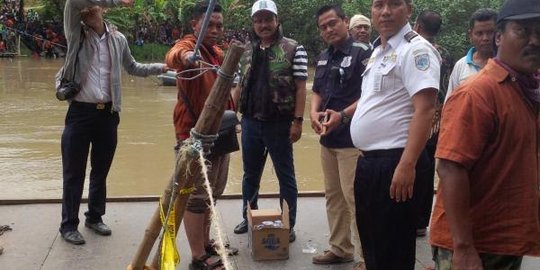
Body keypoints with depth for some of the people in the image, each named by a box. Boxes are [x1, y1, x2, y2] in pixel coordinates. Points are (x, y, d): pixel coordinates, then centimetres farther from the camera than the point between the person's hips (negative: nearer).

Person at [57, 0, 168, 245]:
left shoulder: (118, 39, 6)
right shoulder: (76, 33, -3)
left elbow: (133, 68, 20)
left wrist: (162, 67, 13)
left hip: (108, 114, 3)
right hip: (80, 113, -3)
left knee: (101, 171, 15)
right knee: (74, 173, 3)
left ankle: (95, 217, 31)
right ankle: (68, 225, 16)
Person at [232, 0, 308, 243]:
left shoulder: (293, 49, -5)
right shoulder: (246, 51, 10)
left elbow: (300, 88, -8)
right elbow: (241, 86, 16)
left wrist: (297, 120, -14)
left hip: (279, 123, -5)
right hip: (250, 122, 5)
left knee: (285, 176, 5)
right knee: (250, 174, 16)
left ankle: (288, 225, 16)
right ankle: (249, 219, 32)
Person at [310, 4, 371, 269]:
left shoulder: (362, 53, -10)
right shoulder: (323, 58, 14)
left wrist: (343, 115, -23)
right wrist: (314, 112, 0)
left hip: (352, 139, -8)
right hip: (327, 138, 8)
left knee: (354, 198, -7)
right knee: (333, 196, 15)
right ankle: (339, 248, 28)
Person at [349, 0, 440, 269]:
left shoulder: (415, 49, -14)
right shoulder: (378, 50, 15)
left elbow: (425, 110, -22)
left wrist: (408, 165, -27)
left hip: (394, 163, -9)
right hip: (369, 161, 9)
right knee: (371, 239, 21)